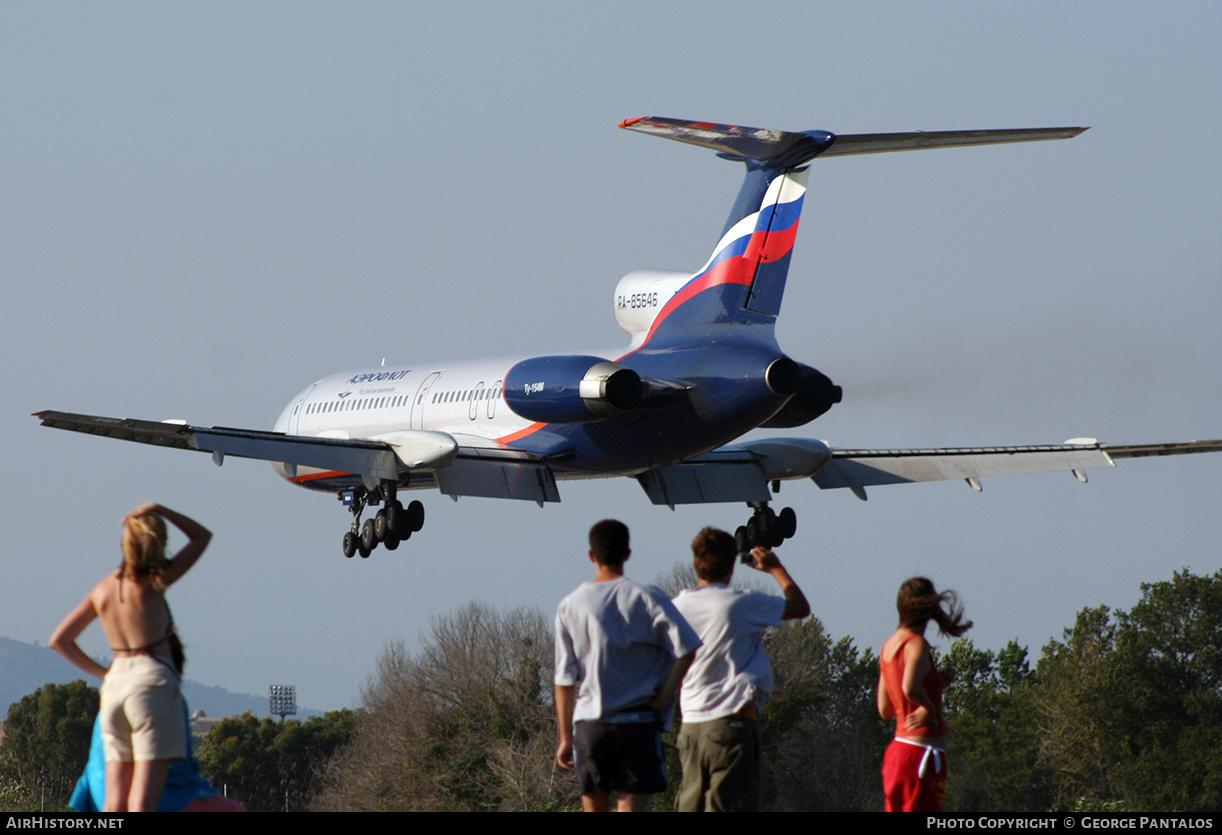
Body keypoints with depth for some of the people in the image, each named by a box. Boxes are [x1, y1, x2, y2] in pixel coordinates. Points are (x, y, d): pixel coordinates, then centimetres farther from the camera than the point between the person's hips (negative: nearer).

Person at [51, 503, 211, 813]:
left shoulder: (103, 589, 8)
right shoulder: (153, 584, -6)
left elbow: (60, 641, 15)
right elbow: (202, 536, 4)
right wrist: (158, 510, 3)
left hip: (115, 683, 6)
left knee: (115, 804, 5)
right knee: (142, 802, -10)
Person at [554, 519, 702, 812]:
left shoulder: (570, 606, 2)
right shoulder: (646, 598, -3)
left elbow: (564, 680, 4)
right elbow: (686, 649, -13)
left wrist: (566, 737, 10)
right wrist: (662, 698, -4)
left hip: (590, 724, 2)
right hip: (639, 722, -2)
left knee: (595, 809, 13)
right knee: (631, 809, -5)